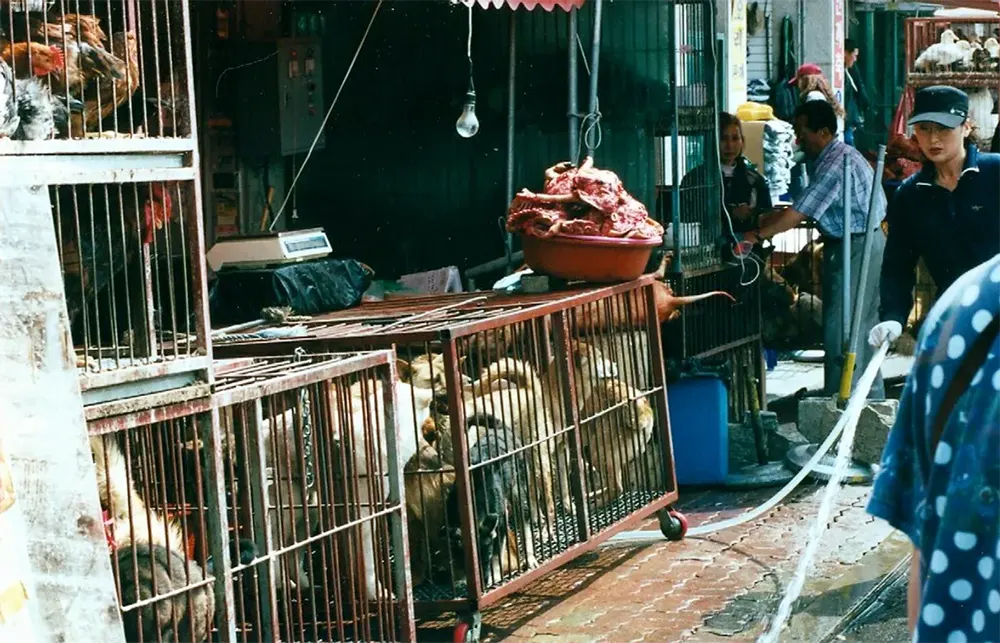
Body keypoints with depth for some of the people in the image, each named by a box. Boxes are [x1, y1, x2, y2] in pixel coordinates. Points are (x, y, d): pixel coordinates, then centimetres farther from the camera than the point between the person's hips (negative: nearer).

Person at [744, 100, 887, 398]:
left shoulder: (836, 164, -21)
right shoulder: (838, 156, 12)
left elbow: (799, 213, -23)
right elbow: (807, 210, 13)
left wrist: (757, 235, -16)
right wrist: (759, 219, 8)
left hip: (856, 249, -11)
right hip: (862, 243, 11)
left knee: (841, 329, -7)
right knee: (862, 328, 16)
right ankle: (870, 398, 24)